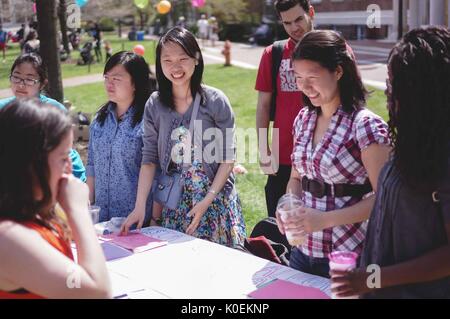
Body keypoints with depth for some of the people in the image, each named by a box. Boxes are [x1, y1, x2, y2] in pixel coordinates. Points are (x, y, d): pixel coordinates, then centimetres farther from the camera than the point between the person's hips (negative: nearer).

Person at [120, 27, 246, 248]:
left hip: (214, 199, -2)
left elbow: (228, 157, -7)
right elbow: (149, 158, 1)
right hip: (174, 203, 2)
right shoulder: (154, 105, 0)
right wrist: (140, 206, -7)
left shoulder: (215, 101, -8)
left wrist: (207, 201, -13)